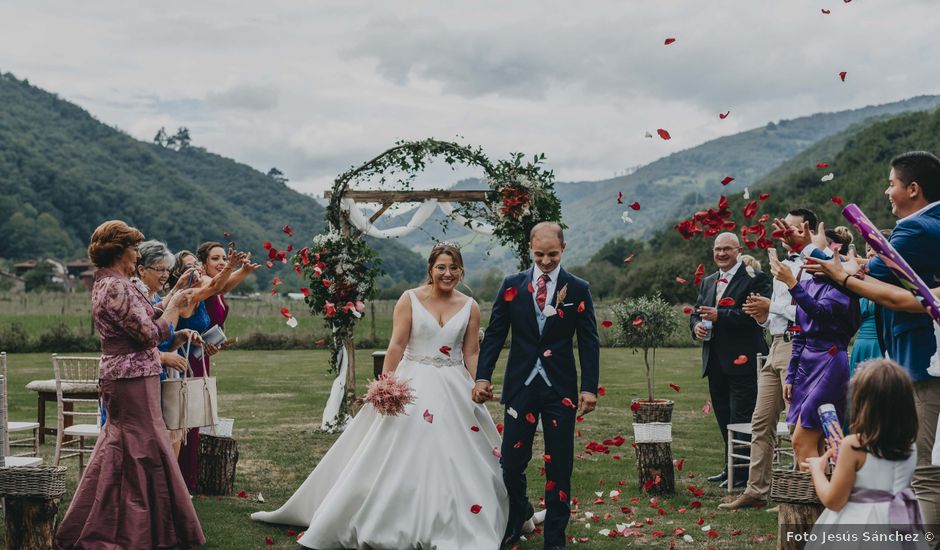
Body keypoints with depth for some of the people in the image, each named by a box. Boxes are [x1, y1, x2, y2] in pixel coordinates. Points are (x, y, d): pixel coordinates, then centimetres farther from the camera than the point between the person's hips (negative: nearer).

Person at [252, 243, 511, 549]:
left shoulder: (470, 307, 4)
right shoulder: (410, 299, -2)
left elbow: (472, 354, 7)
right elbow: (397, 344, -6)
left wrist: (476, 392, 0)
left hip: (455, 391, 2)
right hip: (412, 385, -2)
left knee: (457, 457, 3)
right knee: (396, 453, 1)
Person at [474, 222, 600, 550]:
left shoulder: (578, 289, 1)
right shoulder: (512, 286, 4)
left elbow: (589, 343, 1)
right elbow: (494, 335, 5)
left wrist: (589, 387, -8)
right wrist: (483, 376, -5)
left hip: (560, 389, -1)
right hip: (520, 386, 1)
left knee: (559, 465, 4)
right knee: (511, 462, 3)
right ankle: (517, 514, 32)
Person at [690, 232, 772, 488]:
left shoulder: (755, 279, -7)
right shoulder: (708, 282, 18)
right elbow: (696, 311, 20)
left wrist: (719, 316, -22)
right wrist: (696, 325, -3)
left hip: (742, 361, -8)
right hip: (715, 362, 8)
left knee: (741, 418, -6)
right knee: (724, 418, 13)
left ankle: (744, 472, 0)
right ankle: (731, 467, 23)